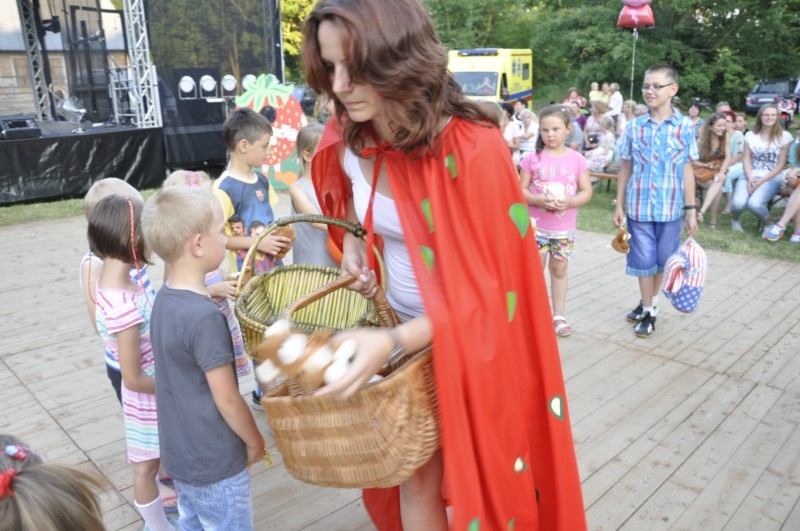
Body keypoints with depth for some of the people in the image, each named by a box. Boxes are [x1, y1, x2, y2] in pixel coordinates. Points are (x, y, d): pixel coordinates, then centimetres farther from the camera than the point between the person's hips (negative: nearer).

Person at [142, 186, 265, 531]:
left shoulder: (165, 299, -3)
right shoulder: (205, 317, -29)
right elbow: (227, 399, -21)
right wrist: (254, 440, -6)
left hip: (180, 453, 8)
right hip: (215, 462, -8)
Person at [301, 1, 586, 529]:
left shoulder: (472, 148, -26)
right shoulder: (348, 141, -7)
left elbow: (487, 287, -23)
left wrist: (391, 343, -34)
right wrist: (351, 243, -4)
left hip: (471, 340, -4)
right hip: (401, 328, 5)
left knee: (483, 484, 16)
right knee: (413, 481, 14)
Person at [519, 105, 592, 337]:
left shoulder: (577, 159, -1)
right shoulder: (533, 158, -4)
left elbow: (586, 192, 0)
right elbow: (521, 190, -4)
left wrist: (568, 202, -19)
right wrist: (539, 200, -22)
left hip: (565, 228, 1)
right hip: (536, 226, -1)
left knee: (559, 270, 12)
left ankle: (558, 315, 23)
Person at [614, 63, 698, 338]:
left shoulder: (685, 127, -3)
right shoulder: (634, 127, -1)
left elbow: (687, 170, 1)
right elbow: (625, 168, 4)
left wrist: (691, 209, 0)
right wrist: (619, 205, 3)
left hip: (671, 208, 0)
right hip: (639, 206, 0)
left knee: (663, 260, 12)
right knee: (644, 260, 6)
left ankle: (650, 303, 33)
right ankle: (648, 310, 22)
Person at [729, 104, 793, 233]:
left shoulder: (784, 136, 1)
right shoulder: (750, 135, 9)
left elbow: (781, 165, -2)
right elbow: (746, 159, 4)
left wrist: (761, 181, -13)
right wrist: (750, 179, -13)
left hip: (772, 178, -2)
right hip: (750, 176, 2)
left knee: (754, 203, -32)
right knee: (738, 202, -29)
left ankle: (768, 224, -1)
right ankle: (735, 220, 7)